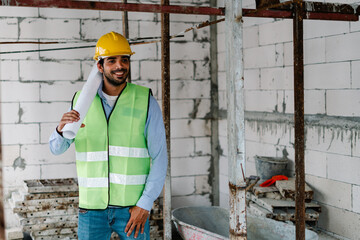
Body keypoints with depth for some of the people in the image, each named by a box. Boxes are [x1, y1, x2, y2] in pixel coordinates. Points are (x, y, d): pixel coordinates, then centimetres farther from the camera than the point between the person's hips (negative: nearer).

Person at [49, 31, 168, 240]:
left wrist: (145, 205, -10)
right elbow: (57, 149, 9)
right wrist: (61, 129, -13)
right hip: (92, 208, 2)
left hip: (132, 208, -1)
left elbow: (159, 158, -4)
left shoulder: (146, 102, -3)